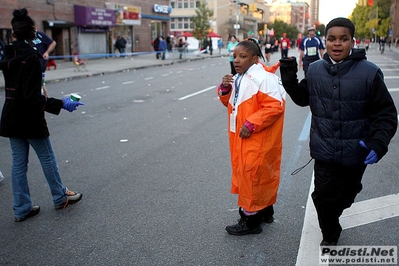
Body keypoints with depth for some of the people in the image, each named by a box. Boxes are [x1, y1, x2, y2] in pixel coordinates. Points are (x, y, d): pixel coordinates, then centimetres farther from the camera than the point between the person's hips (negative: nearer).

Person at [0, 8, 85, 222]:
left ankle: (22, 208, 20)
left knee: (18, 162, 12)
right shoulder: (31, 57, -18)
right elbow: (32, 96, -22)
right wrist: (61, 104, -23)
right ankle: (60, 198, 27)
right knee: (47, 158, 10)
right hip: (29, 118, -7)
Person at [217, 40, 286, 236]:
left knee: (252, 175, -1)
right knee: (260, 175, 20)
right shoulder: (238, 79, 10)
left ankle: (251, 220, 14)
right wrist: (225, 89, -2)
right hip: (242, 139, 9)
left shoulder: (263, 78, -19)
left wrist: (251, 124, -25)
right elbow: (231, 103, 19)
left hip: (257, 140, -9)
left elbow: (275, 106, -24)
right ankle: (265, 211, 36)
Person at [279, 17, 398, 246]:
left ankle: (332, 216, 55)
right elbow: (302, 98, 13)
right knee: (324, 197, 2)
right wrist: (289, 77, -2)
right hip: (324, 152, 1)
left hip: (355, 154, -1)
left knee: (346, 195, 21)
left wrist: (378, 143, -21)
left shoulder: (369, 73, -14)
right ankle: (330, 236, 31)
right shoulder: (315, 70, -3)